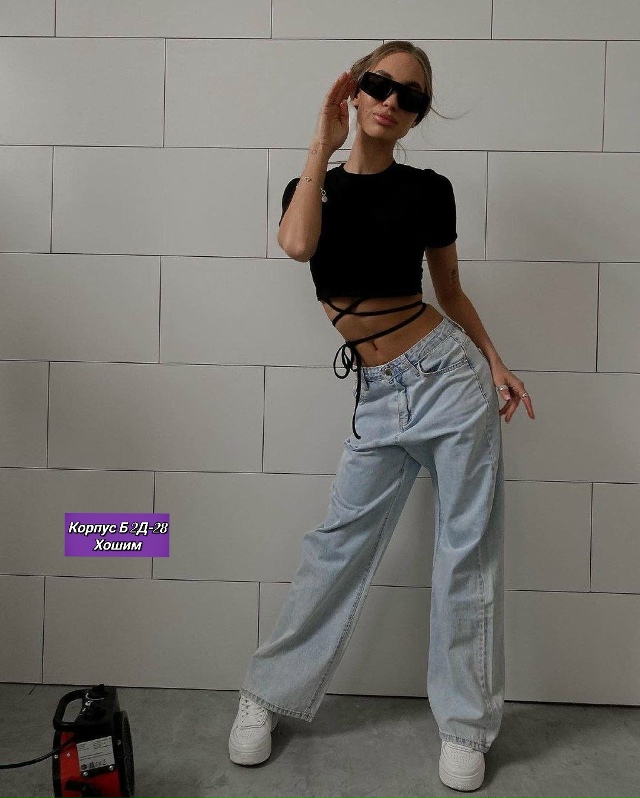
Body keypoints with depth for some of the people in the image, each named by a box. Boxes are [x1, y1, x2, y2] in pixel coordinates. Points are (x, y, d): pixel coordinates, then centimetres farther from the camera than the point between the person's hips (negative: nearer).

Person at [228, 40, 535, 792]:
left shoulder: (427, 190, 4)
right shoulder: (312, 188, 7)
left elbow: (450, 290, 12)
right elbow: (298, 245, -17)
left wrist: (496, 363, 1)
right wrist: (324, 140, -8)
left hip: (449, 375, 0)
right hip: (379, 399, 1)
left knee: (466, 551, 4)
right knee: (338, 543, 6)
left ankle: (464, 725, 23)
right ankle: (267, 695, 26)